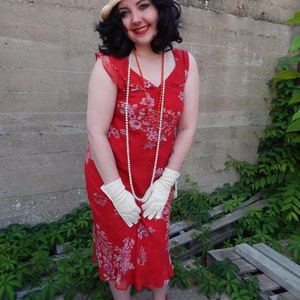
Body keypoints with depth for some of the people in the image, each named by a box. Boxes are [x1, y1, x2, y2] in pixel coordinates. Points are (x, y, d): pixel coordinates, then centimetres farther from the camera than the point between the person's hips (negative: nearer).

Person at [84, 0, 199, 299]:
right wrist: (117, 191, -15)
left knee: (157, 245, 17)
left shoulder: (185, 63, -5)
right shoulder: (109, 65, -15)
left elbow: (187, 127, -4)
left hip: (158, 178, 3)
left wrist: (166, 181, -8)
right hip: (110, 177, -2)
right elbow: (96, 131, -16)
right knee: (119, 246, 16)